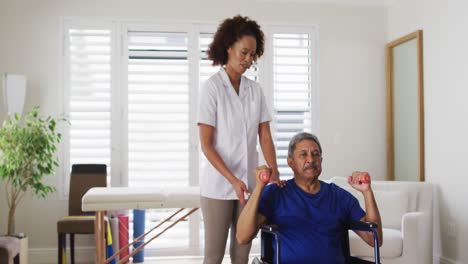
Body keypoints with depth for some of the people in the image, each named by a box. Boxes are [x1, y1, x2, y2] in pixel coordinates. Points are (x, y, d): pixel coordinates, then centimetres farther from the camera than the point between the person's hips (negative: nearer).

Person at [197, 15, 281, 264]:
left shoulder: (255, 89, 5)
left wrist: (274, 173, -10)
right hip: (218, 184, -4)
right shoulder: (212, 87, -9)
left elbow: (265, 137, 4)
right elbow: (206, 144, -12)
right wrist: (233, 180, -20)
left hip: (249, 183, 4)